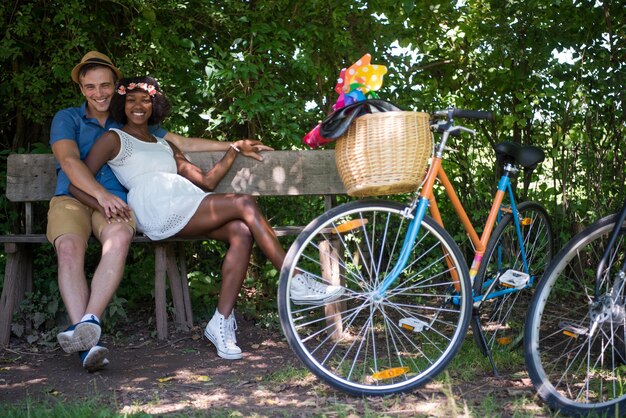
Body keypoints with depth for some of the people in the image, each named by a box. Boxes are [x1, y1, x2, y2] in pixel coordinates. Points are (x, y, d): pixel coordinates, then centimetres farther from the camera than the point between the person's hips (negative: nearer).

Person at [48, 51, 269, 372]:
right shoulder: (67, 119, 14)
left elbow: (184, 144, 26)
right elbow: (68, 160, -5)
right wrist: (101, 195, -21)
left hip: (114, 201, 2)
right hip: (71, 198, -1)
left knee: (119, 239, -37)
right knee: (69, 247, -36)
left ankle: (89, 321, -45)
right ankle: (87, 344, -44)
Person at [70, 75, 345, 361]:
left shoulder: (166, 146, 33)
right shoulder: (114, 139, 15)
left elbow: (207, 181, 27)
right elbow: (78, 183, 5)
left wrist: (234, 151, 21)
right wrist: (105, 206, -14)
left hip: (188, 206, 6)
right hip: (158, 211, -6)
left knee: (242, 233, -24)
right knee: (245, 204, -21)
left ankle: (222, 323, -26)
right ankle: (297, 282, -18)